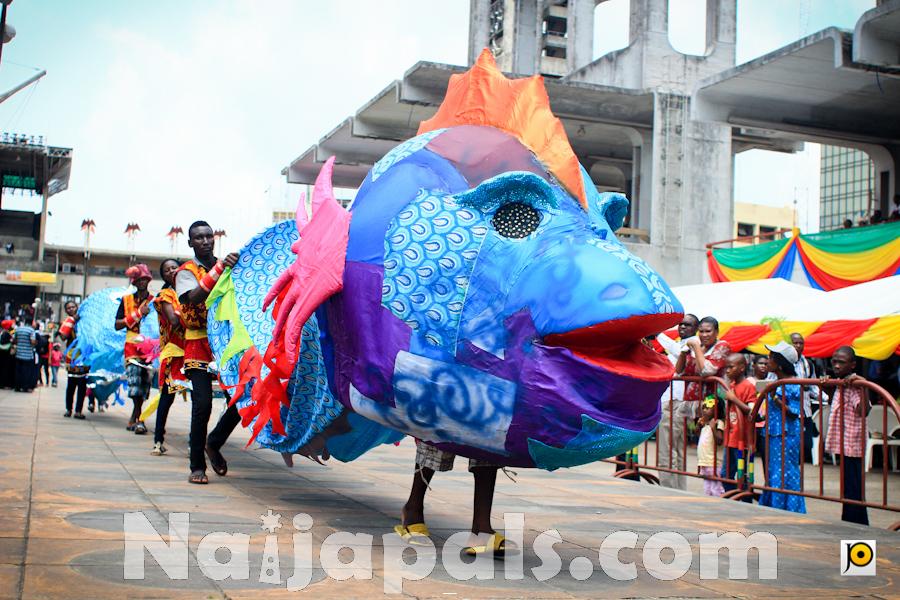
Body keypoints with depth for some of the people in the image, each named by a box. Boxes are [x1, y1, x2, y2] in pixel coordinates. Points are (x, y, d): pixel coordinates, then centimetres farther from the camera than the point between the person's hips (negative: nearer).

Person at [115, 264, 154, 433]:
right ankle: (138, 419, -16)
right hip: (132, 345, -1)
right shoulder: (126, 300, 12)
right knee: (134, 377, -18)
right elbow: (118, 325, 5)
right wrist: (138, 314, -5)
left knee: (145, 382, -1)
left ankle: (134, 417, 13)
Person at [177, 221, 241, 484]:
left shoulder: (227, 266, 17)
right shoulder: (186, 271, 1)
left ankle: (213, 443, 21)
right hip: (199, 345, -4)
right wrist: (219, 269, -28)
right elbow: (194, 297, -20)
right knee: (202, 404, -12)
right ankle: (197, 466, -1)